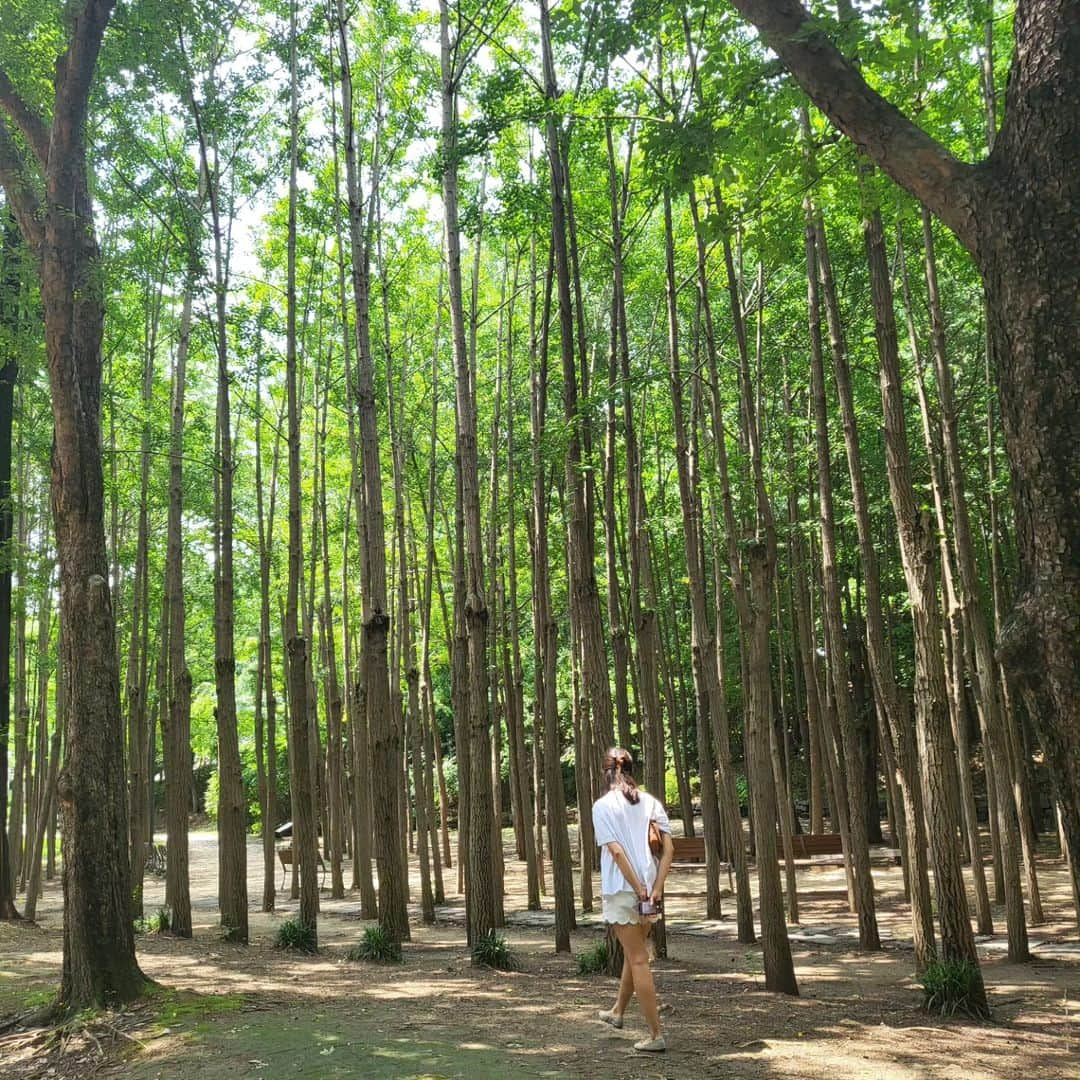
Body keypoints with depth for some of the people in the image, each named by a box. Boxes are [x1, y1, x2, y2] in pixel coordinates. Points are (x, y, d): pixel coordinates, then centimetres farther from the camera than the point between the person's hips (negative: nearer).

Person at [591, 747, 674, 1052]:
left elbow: (616, 851, -17)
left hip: (621, 890, -5)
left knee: (638, 959, 1)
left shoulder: (603, 806, -7)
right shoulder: (651, 802, 5)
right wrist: (656, 888, -8)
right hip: (650, 887, 6)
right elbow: (668, 847, -4)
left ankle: (656, 1034, 3)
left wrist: (638, 888, -15)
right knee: (634, 952, 22)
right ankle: (617, 1012, 42)